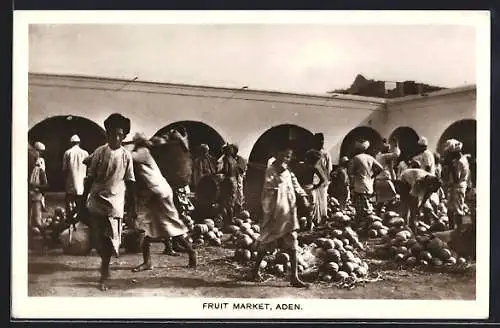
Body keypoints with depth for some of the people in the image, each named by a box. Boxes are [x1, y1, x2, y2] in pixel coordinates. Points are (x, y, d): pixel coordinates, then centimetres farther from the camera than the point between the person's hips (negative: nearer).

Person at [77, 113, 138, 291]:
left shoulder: (126, 156, 0)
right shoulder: (99, 152, -1)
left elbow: (130, 183, 4)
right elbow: (90, 178, 3)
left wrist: (132, 208, 5)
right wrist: (83, 203, 3)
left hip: (115, 203, -1)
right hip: (96, 201, 1)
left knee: (111, 240, -5)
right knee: (97, 239, 4)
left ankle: (104, 273, 11)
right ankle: (105, 267, 29)